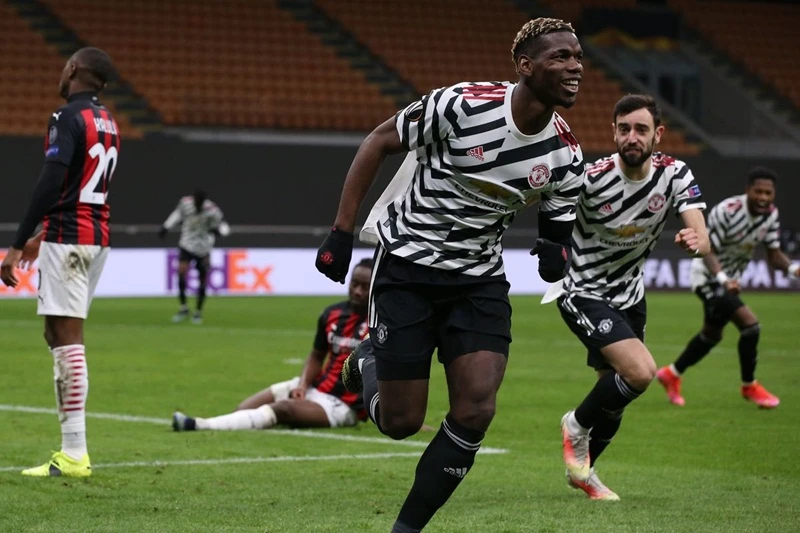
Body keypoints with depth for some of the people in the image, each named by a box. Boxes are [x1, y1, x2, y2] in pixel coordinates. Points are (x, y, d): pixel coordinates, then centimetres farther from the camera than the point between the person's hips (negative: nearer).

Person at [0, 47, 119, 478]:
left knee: (67, 337, -10)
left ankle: (74, 455, -13)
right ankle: (72, 448, 12)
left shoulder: (67, 118, -12)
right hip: (98, 237, 9)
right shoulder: (107, 123, 15)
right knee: (59, 334, 15)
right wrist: (44, 236, 30)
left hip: (68, 239, -9)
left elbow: (50, 184, -21)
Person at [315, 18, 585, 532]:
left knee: (475, 412, -13)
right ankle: (367, 362, 35)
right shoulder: (462, 105, -20)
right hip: (408, 264, -4)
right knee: (401, 422, -1)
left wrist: (555, 257, -16)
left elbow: (559, 233, 10)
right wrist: (342, 232, -9)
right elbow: (379, 142, -8)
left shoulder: (567, 156, -5)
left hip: (480, 278, 4)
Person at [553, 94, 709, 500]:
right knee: (640, 371, -25)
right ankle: (576, 425, 2)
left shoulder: (675, 175, -12)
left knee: (615, 397, 16)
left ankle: (581, 470, 41)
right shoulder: (591, 179, -24)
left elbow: (701, 235, -22)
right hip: (585, 295, -6)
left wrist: (695, 240, -45)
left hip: (630, 295, 6)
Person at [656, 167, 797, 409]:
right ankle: (749, 386, -2)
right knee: (750, 325, -20)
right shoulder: (726, 211, -29)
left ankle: (672, 374, 43)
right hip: (707, 277, -9)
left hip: (728, 280, 9)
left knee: (712, 334, 23)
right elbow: (707, 252, -26)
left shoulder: (771, 214, -7)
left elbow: (774, 255, -3)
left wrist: (792, 267, -25)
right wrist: (723, 278, -43)